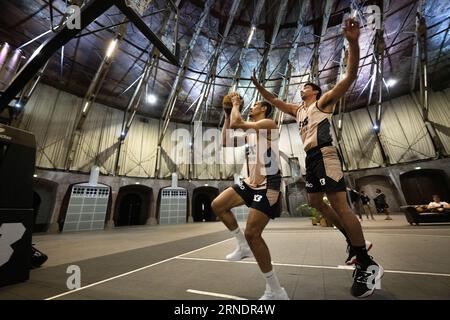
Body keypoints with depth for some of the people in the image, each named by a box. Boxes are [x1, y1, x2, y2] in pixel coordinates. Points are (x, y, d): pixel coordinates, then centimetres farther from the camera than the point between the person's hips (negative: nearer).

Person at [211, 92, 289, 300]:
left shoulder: (268, 123, -6)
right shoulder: (250, 131, 21)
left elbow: (236, 123, -22)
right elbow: (226, 142, 19)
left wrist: (236, 105, -1)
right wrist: (227, 114, 19)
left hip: (268, 185, -9)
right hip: (252, 182, 9)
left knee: (252, 234, -12)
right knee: (217, 205, 6)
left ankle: (276, 292, 11)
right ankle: (243, 246, 20)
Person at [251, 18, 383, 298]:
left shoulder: (324, 102, 7)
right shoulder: (298, 109, 25)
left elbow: (351, 76, -6)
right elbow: (275, 101, 30)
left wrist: (353, 42, -16)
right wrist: (259, 86, 25)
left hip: (325, 155, -8)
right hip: (311, 158, 9)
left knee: (340, 206, -11)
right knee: (315, 202, 10)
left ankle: (368, 265, 4)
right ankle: (356, 242, 24)